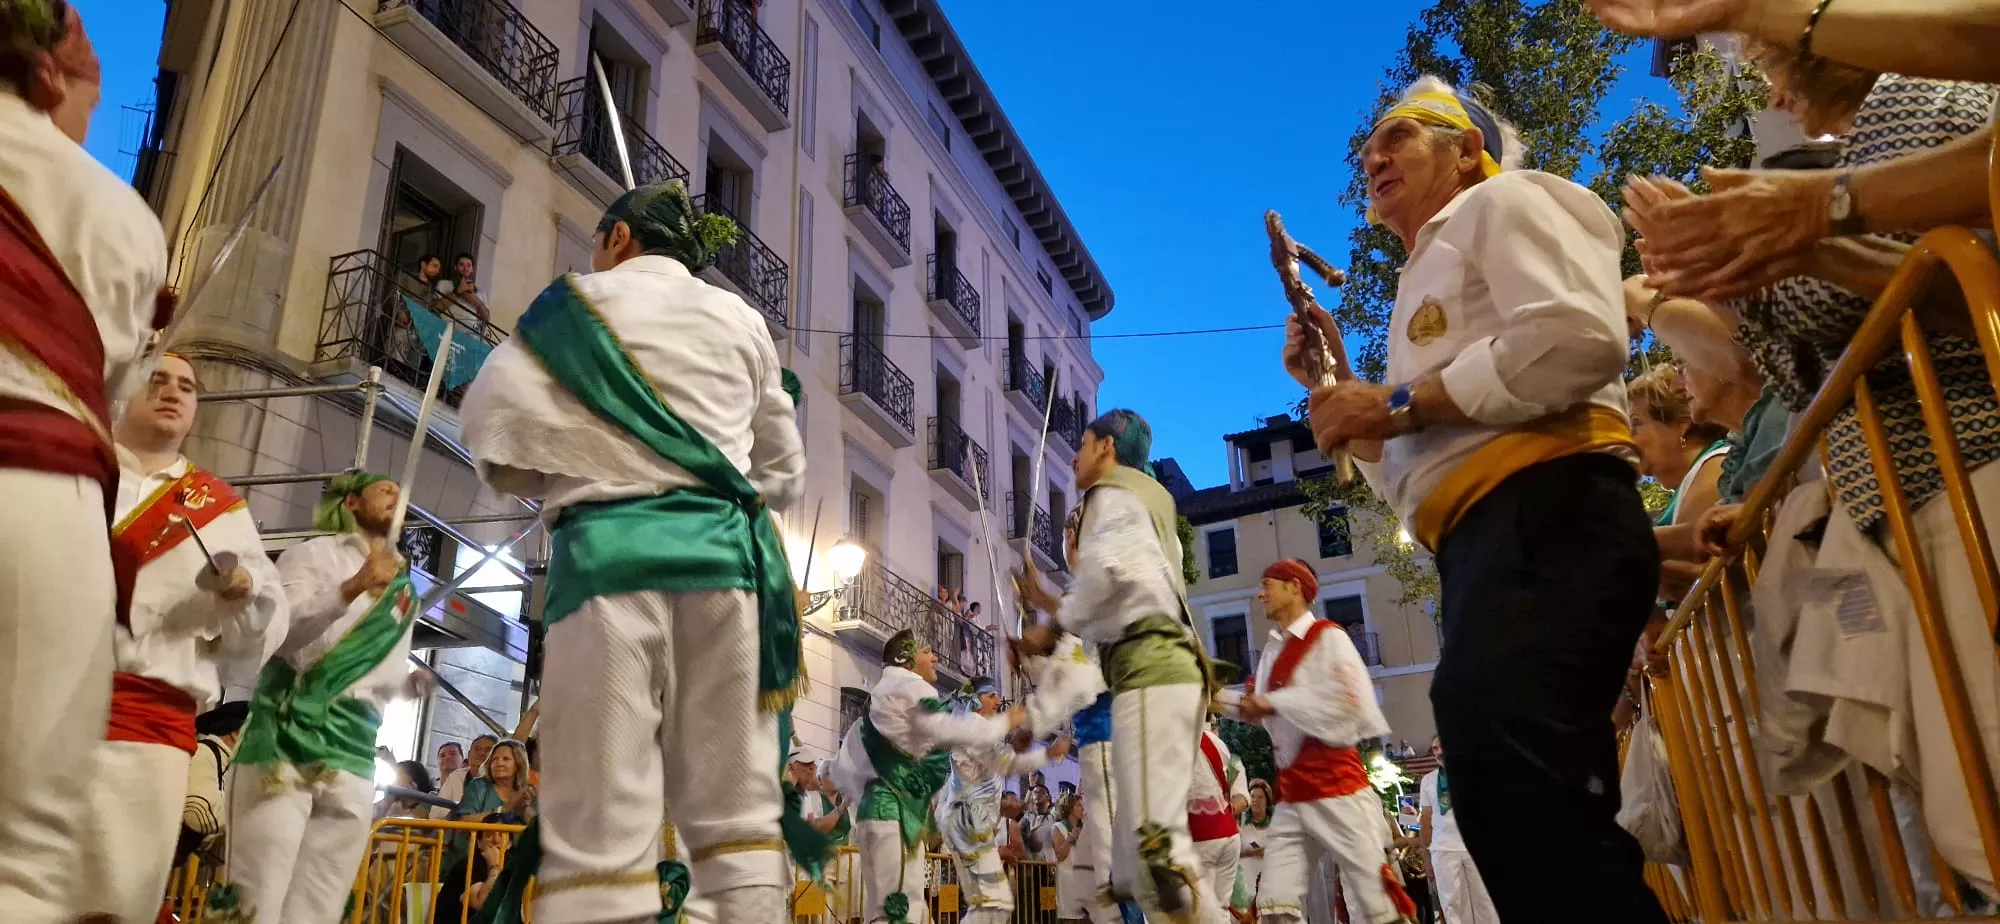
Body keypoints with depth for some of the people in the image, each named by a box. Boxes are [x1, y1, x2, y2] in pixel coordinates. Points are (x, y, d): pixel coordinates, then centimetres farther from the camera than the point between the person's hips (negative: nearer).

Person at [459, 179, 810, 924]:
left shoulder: (582, 305, 9)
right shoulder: (742, 323, 19)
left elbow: (490, 422, 3)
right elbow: (786, 472, 22)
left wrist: (558, 482, 19)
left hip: (616, 552, -3)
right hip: (724, 550, 4)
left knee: (601, 813, -5)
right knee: (738, 802, 6)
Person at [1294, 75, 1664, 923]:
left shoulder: (1503, 203, 12)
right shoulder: (1423, 289, 35)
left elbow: (1579, 336, -12)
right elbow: (1413, 485, 30)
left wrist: (1399, 404, -8)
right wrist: (1336, 392, 21)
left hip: (1546, 517, -10)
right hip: (1483, 545, 10)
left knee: (1511, 782, -29)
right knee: (1529, 812, 7)